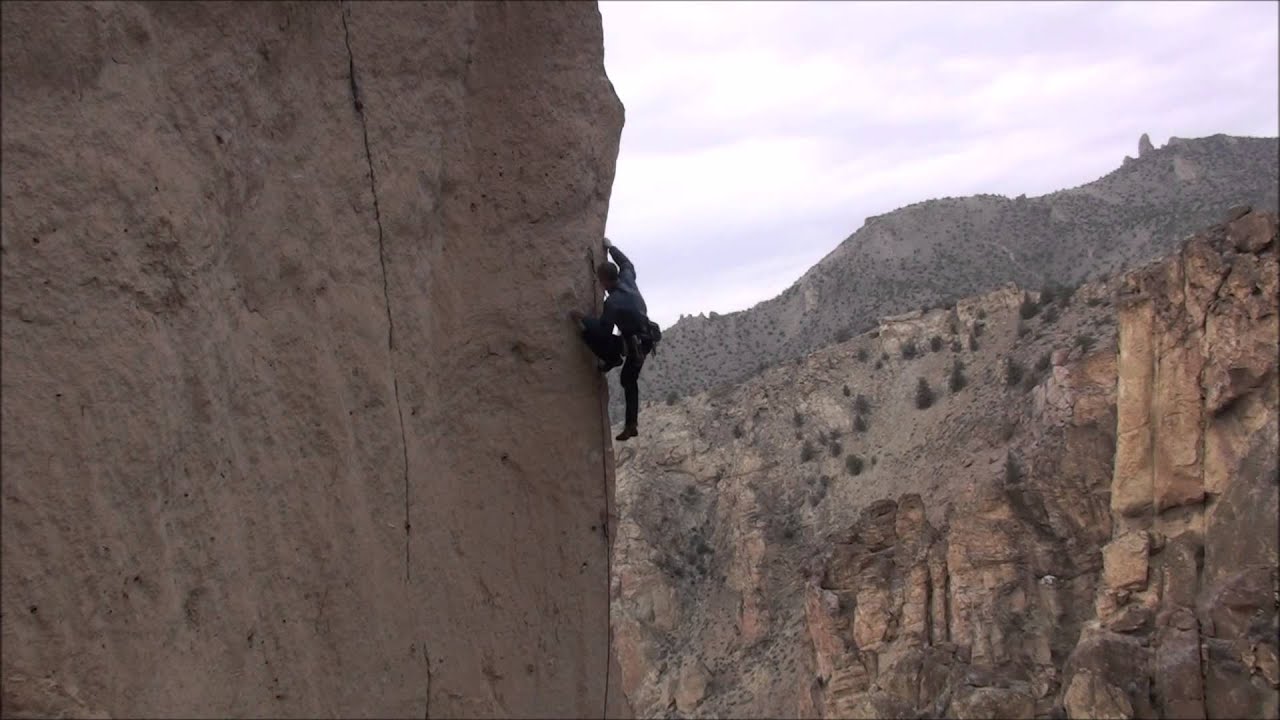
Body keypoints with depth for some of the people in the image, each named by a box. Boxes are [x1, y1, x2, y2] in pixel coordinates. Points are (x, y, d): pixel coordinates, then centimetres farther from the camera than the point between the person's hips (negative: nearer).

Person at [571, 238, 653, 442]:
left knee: (589, 334, -10)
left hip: (632, 343, -8)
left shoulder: (612, 302, -25)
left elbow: (604, 330, -18)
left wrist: (583, 319, -9)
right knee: (629, 381, 22)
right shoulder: (628, 279, -5)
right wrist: (611, 248, 26)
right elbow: (626, 263, 18)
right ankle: (632, 424, 21)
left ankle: (610, 360, 7)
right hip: (644, 341, 8)